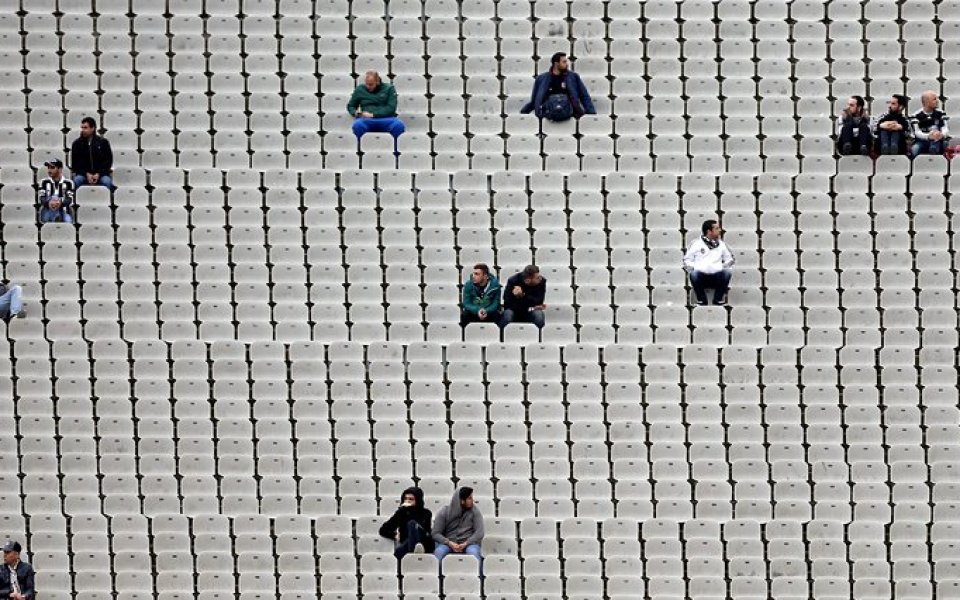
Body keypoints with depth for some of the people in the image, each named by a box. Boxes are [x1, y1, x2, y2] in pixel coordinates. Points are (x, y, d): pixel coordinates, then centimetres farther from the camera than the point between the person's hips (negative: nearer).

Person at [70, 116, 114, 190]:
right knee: (77, 180, -32)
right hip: (83, 174, 1)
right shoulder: (77, 143, 6)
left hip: (101, 173, -1)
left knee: (106, 182, -32)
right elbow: (74, 163, 5)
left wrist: (98, 174, -10)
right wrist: (86, 174, -10)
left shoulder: (103, 142, 5)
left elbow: (108, 161, 5)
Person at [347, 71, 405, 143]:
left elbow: (391, 108, 0)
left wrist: (373, 114, -10)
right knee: (357, 125, -37)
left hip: (385, 119, -1)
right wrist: (355, 112, -1)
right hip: (367, 120, 1)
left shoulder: (389, 89, 9)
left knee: (399, 125, -35)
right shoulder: (360, 90, 15)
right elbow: (350, 106, 24)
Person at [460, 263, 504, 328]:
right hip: (473, 312, 0)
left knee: (496, 315, -32)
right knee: (464, 314, -31)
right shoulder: (468, 284, -9)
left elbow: (496, 303, -9)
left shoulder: (495, 284, -10)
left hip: (489, 313, 0)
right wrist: (477, 311, -30)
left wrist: (486, 311, -29)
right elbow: (466, 304, -11)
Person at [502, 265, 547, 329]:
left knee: (538, 314, -30)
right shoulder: (512, 281, -19)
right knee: (508, 314, -33)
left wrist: (522, 295, -34)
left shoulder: (542, 281, -15)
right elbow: (507, 302, -20)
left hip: (530, 312, 1)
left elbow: (538, 301, -17)